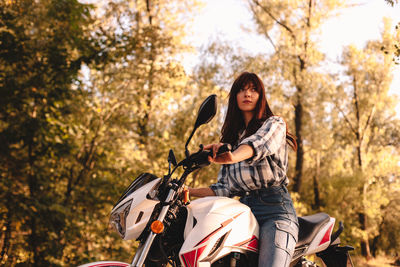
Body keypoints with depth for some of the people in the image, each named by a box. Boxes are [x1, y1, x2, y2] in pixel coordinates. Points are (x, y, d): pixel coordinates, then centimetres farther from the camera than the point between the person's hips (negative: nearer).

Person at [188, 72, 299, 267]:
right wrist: (190, 191, 6)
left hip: (275, 208, -5)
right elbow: (225, 187, 20)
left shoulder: (274, 123, 8)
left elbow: (259, 143, -18)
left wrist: (232, 157, -40)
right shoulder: (231, 137, 25)